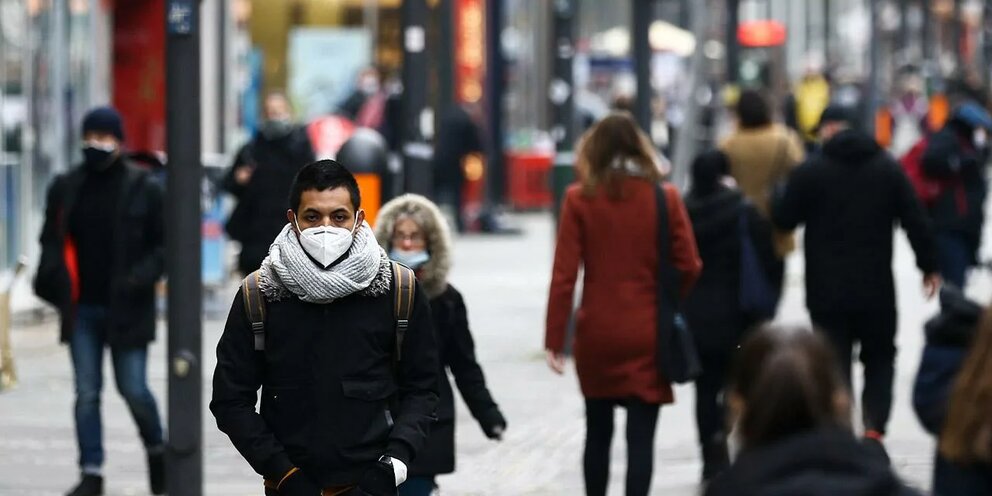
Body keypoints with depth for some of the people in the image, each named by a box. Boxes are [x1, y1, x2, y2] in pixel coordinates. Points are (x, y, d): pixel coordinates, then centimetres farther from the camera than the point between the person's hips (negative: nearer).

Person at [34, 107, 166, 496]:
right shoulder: (66, 188, 7)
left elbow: (165, 244, -1)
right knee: (86, 392, 4)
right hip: (82, 308, 3)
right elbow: (53, 241, 15)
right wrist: (53, 280, -3)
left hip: (127, 309, -3)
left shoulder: (143, 188, -3)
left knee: (133, 388, -1)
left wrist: (141, 277, -16)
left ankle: (156, 449, 26)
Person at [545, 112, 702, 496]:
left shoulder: (580, 198, -4)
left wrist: (554, 339, -4)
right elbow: (688, 267, -2)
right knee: (641, 437, -1)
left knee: (598, 433, 17)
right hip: (647, 334, -1)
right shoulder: (664, 197, -4)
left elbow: (564, 274, -8)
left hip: (597, 334, 1)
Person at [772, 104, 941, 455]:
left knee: (835, 364, 6)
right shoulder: (887, 168, 2)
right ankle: (874, 428, -1)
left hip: (827, 293, -2)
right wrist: (929, 265, 9)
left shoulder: (810, 172, -7)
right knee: (880, 359, 17)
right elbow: (915, 220, 1)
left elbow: (783, 220, -3)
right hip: (877, 290, 2)